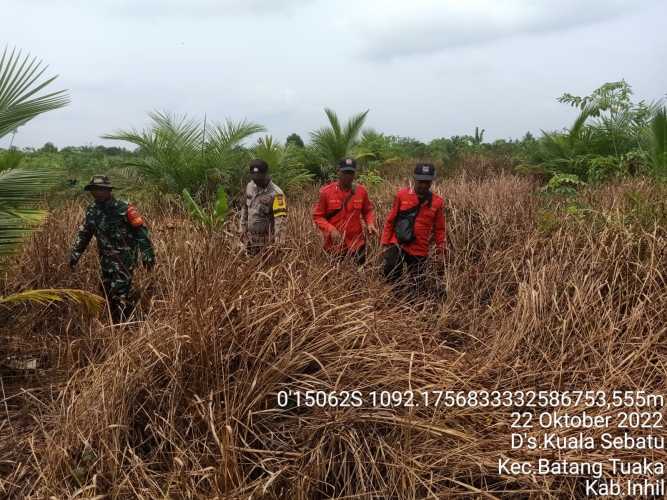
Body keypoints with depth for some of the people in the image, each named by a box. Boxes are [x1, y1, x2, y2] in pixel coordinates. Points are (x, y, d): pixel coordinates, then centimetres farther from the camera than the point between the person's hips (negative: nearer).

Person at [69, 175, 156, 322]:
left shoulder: (122, 208, -15)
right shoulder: (92, 210, 5)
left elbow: (141, 231, -15)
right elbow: (83, 234, 15)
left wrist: (147, 255, -19)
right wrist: (74, 255, 12)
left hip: (124, 257, -7)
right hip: (106, 259, 7)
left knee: (121, 291, -12)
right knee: (107, 290, 13)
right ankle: (114, 323, 27)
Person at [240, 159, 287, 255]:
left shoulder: (275, 193, -21)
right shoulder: (250, 186, 1)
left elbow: (281, 217, -29)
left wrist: (279, 240, -39)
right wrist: (243, 227, 14)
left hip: (266, 237, -6)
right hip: (250, 236, 6)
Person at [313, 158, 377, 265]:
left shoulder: (361, 191, -1)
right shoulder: (326, 192, -8)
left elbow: (368, 210, 13)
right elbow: (317, 216, -3)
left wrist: (370, 223, -7)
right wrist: (330, 229, -19)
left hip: (357, 244, 2)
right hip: (334, 245, -1)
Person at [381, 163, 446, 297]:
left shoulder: (437, 202, 0)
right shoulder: (402, 195, -1)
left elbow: (439, 229, 8)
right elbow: (390, 221, 4)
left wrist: (441, 250, 2)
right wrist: (385, 243, 2)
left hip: (419, 251, 1)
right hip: (398, 243, -1)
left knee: (417, 290, 5)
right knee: (389, 268, -29)